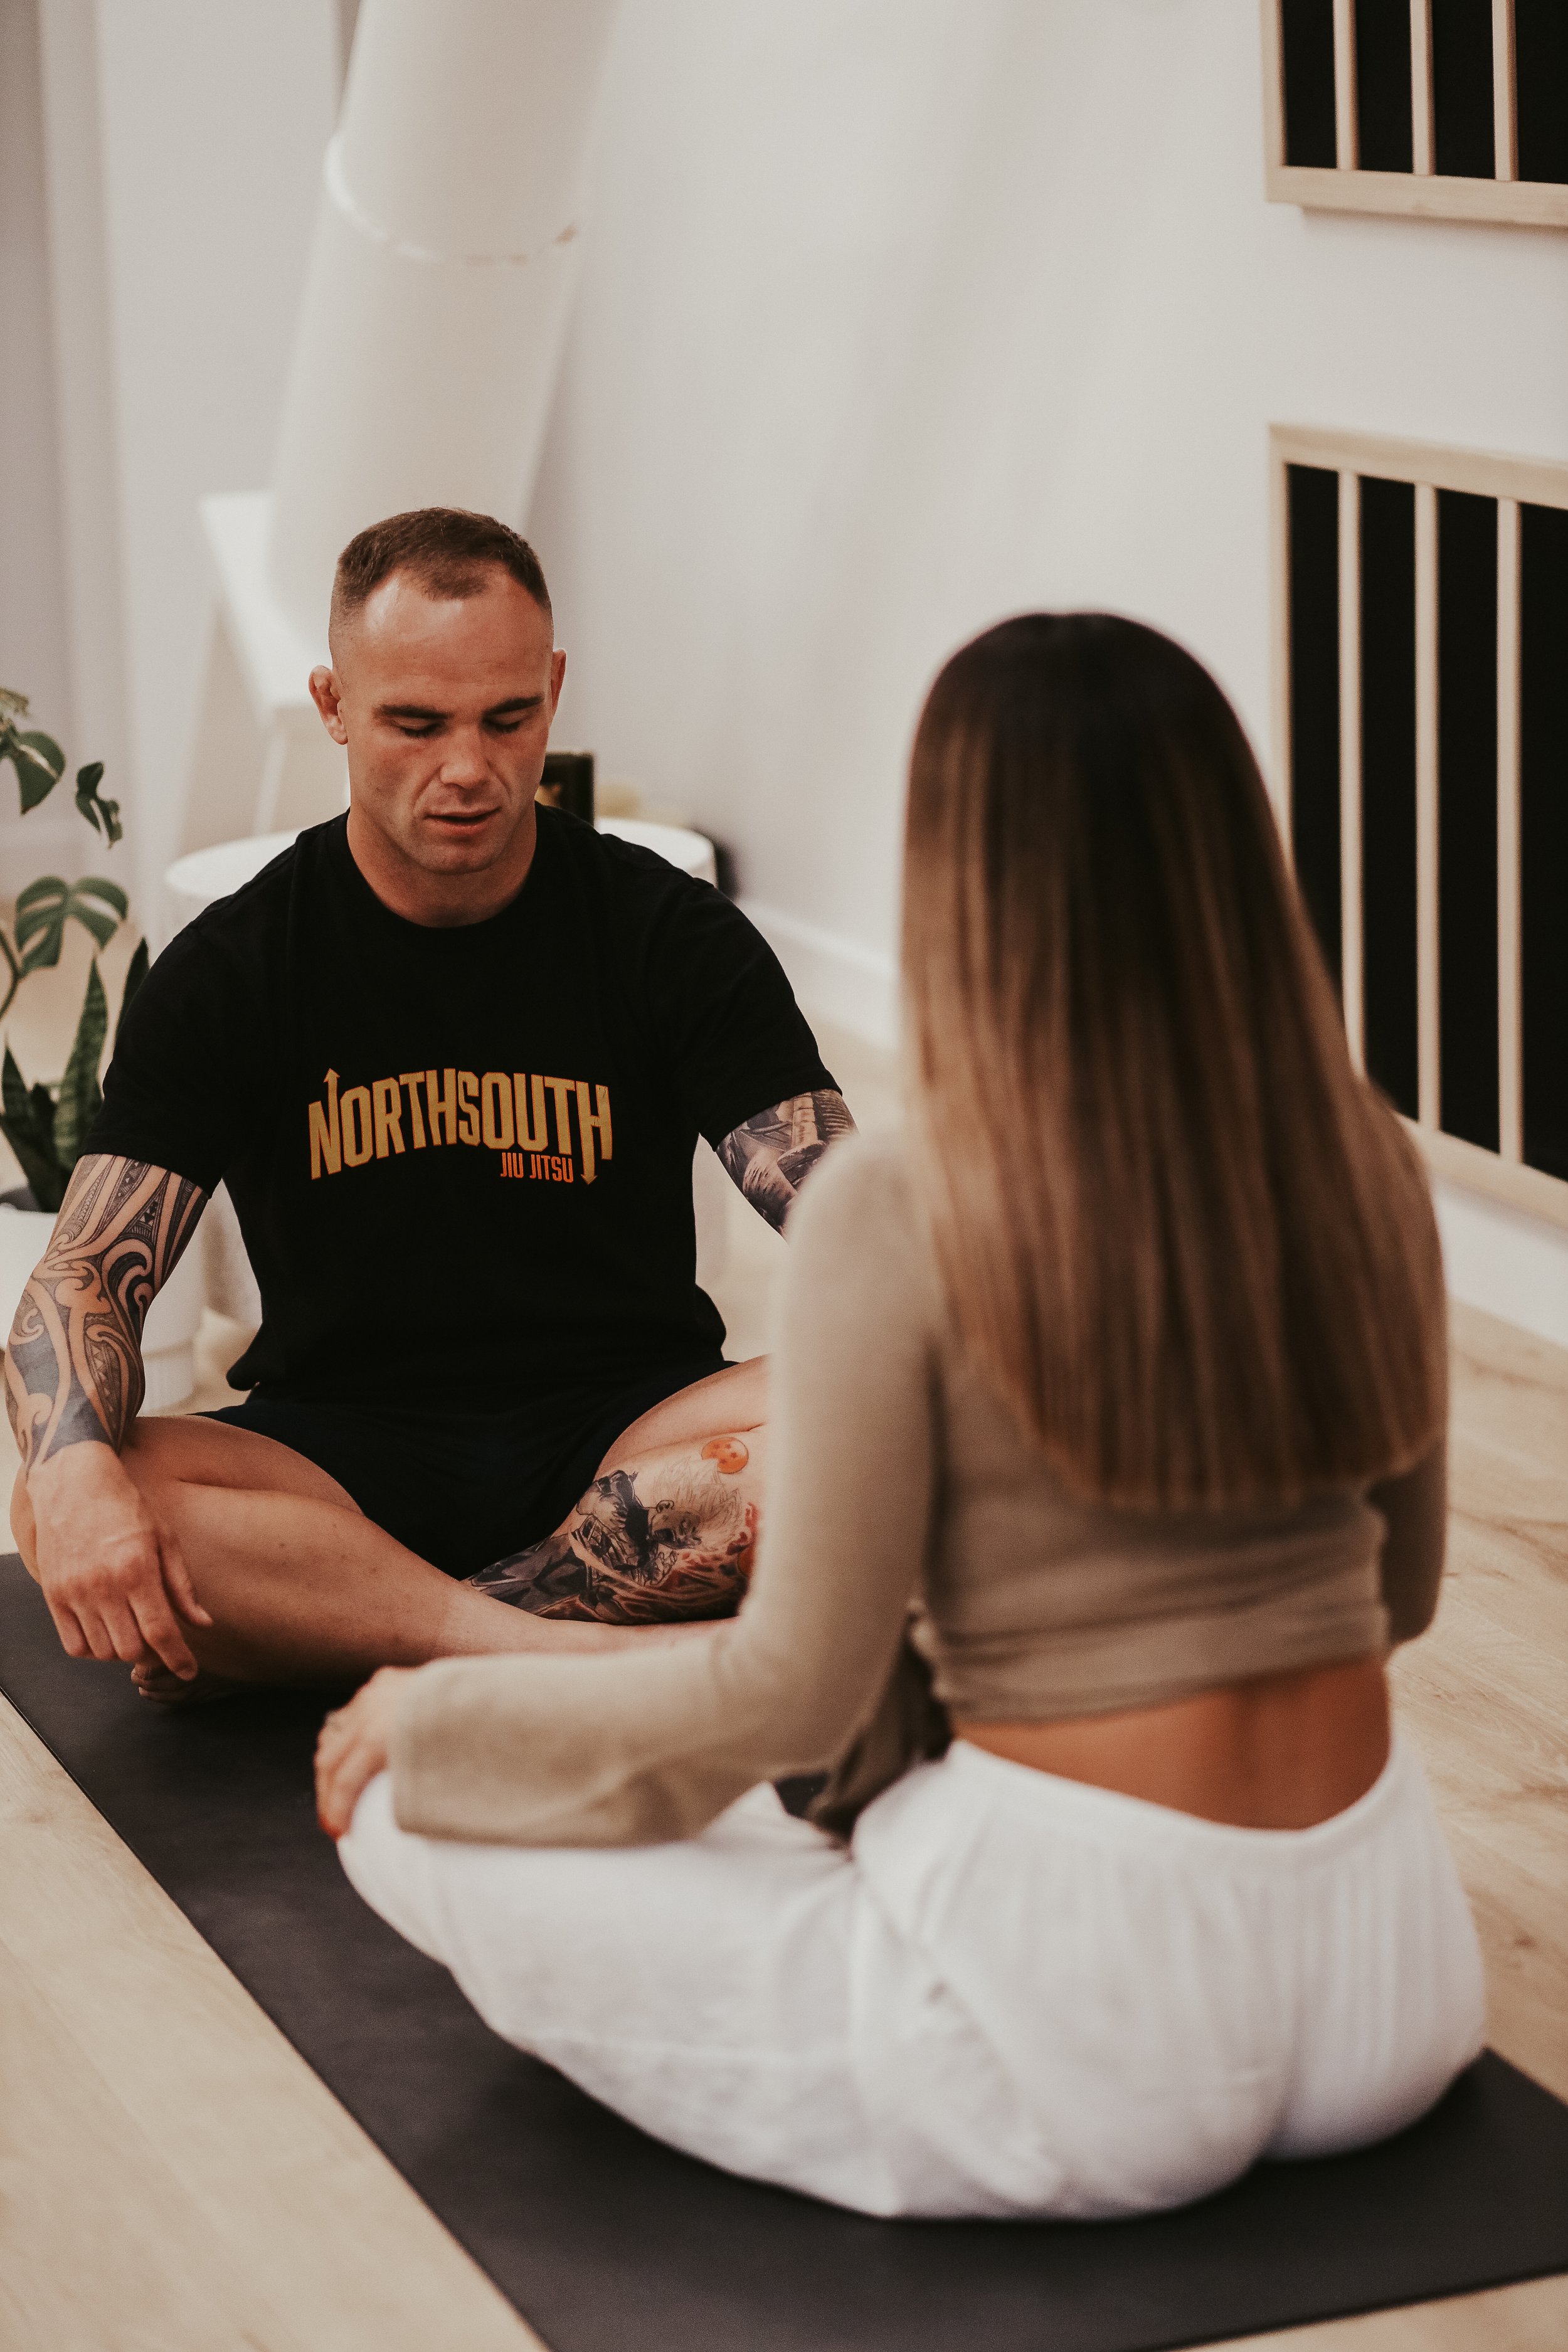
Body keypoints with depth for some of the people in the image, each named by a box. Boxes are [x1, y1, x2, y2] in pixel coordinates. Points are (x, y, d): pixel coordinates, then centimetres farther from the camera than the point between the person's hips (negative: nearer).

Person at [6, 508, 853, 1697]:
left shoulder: (674, 935, 0)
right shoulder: (229, 971, -1)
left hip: (619, 1440, 1)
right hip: (342, 1453, 0)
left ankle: (306, 1631, -28)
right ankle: (597, 1653, -35)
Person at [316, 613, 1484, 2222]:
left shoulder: (900, 1216, -18)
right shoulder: (1369, 1167, -1)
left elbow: (794, 1693, -13)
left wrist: (442, 1715, 2)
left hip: (1089, 2049, -8)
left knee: (406, 1818, 3)